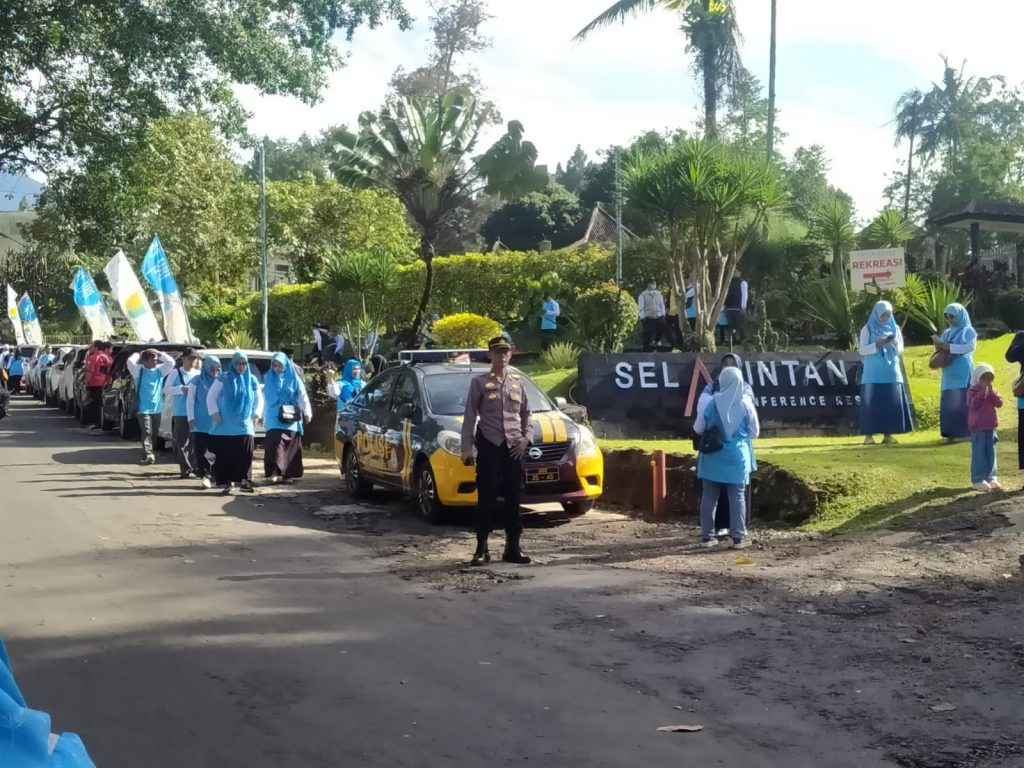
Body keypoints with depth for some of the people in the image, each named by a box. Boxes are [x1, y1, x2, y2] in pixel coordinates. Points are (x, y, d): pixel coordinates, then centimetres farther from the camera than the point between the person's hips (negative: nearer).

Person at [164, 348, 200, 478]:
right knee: (181, 442, -1)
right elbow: (166, 389, -2)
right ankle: (185, 469, 4)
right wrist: (181, 389, -15)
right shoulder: (175, 373, 3)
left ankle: (194, 466, 13)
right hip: (180, 413, -2)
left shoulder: (198, 373, 11)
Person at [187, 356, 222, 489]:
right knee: (201, 450, -6)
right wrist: (191, 418, -4)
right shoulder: (197, 381, 2)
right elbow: (190, 400, 3)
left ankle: (214, 476, 14)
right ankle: (204, 476, -3)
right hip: (200, 422, -2)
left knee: (215, 450, 1)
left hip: (215, 422, 2)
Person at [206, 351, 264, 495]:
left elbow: (259, 399, 18)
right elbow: (211, 397, 4)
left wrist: (257, 412, 2)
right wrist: (214, 413, -6)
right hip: (226, 426, -2)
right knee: (226, 455, -3)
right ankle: (229, 482, 2)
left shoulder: (252, 380, 9)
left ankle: (245, 480, 6)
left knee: (245, 455, -3)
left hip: (245, 425, 2)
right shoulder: (224, 379, 2)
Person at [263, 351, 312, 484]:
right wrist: (265, 417, 23)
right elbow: (266, 400, 19)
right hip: (274, 418, 0)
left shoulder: (294, 378, 4)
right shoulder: (269, 379, 10)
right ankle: (274, 472, -22)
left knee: (290, 447, 2)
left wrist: (307, 413, -8)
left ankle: (287, 474, 9)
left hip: (290, 419, 0)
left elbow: (303, 396, 1)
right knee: (275, 445, -14)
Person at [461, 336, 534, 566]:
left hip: (514, 447, 3)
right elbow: (469, 418, 1)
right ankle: (482, 549, 2)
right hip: (489, 445, -3)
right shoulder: (479, 382, 2)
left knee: (514, 499, 5)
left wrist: (526, 437, 0)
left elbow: (526, 415, 17)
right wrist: (467, 449, -5)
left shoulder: (518, 383, 12)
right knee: (486, 498, -3)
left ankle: (513, 548, 13)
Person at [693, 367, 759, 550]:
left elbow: (698, 429, 3)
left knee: (709, 496, 8)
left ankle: (707, 535, 10)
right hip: (737, 456, -1)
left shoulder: (711, 403, -4)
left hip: (712, 456, 1)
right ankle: (738, 537, 1)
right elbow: (755, 432, 4)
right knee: (737, 497, 4)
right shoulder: (745, 404, -5)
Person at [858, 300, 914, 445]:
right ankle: (869, 434, -3)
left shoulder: (895, 329, 11)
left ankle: (888, 434, 4)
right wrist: (877, 344, -17)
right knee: (872, 403, -6)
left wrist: (895, 343, -12)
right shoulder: (867, 329, 2)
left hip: (891, 372, 3)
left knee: (891, 402, -1)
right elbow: (862, 350, -3)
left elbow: (900, 351, 10)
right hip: (873, 373, -3)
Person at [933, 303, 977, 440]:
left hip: (963, 373, -6)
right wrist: (939, 345, -8)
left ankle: (967, 432, -8)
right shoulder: (947, 333, 18)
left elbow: (969, 347, -13)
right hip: (949, 374, 6)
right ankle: (952, 432, 3)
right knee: (949, 402, 1)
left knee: (963, 402, -9)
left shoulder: (968, 331, 2)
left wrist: (948, 346, -17)